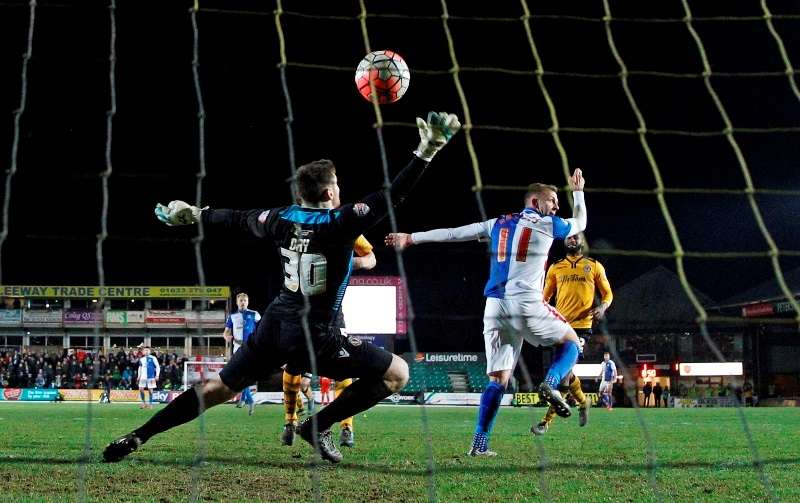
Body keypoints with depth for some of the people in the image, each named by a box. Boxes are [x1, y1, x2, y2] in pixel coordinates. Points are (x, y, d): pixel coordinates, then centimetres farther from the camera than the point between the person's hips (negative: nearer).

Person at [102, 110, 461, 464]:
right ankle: (319, 426, -1)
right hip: (314, 336, -6)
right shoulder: (341, 223, -13)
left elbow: (237, 219, 19)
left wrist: (194, 215, 36)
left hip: (274, 326, 6)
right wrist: (425, 152, -17)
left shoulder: (282, 218, 3)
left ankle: (136, 437, 11)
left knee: (218, 388, 18)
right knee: (397, 373, 1)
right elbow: (391, 197, -18)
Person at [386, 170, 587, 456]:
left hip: (495, 306, 4)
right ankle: (551, 383, -11)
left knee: (498, 378, 8)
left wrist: (411, 238, 22)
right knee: (570, 342, 19)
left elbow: (452, 234, 16)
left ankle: (479, 444, -2)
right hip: (527, 305, -4)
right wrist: (578, 191, 40)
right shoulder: (547, 224, 6)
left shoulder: (498, 224, 17)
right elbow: (580, 224, 25)